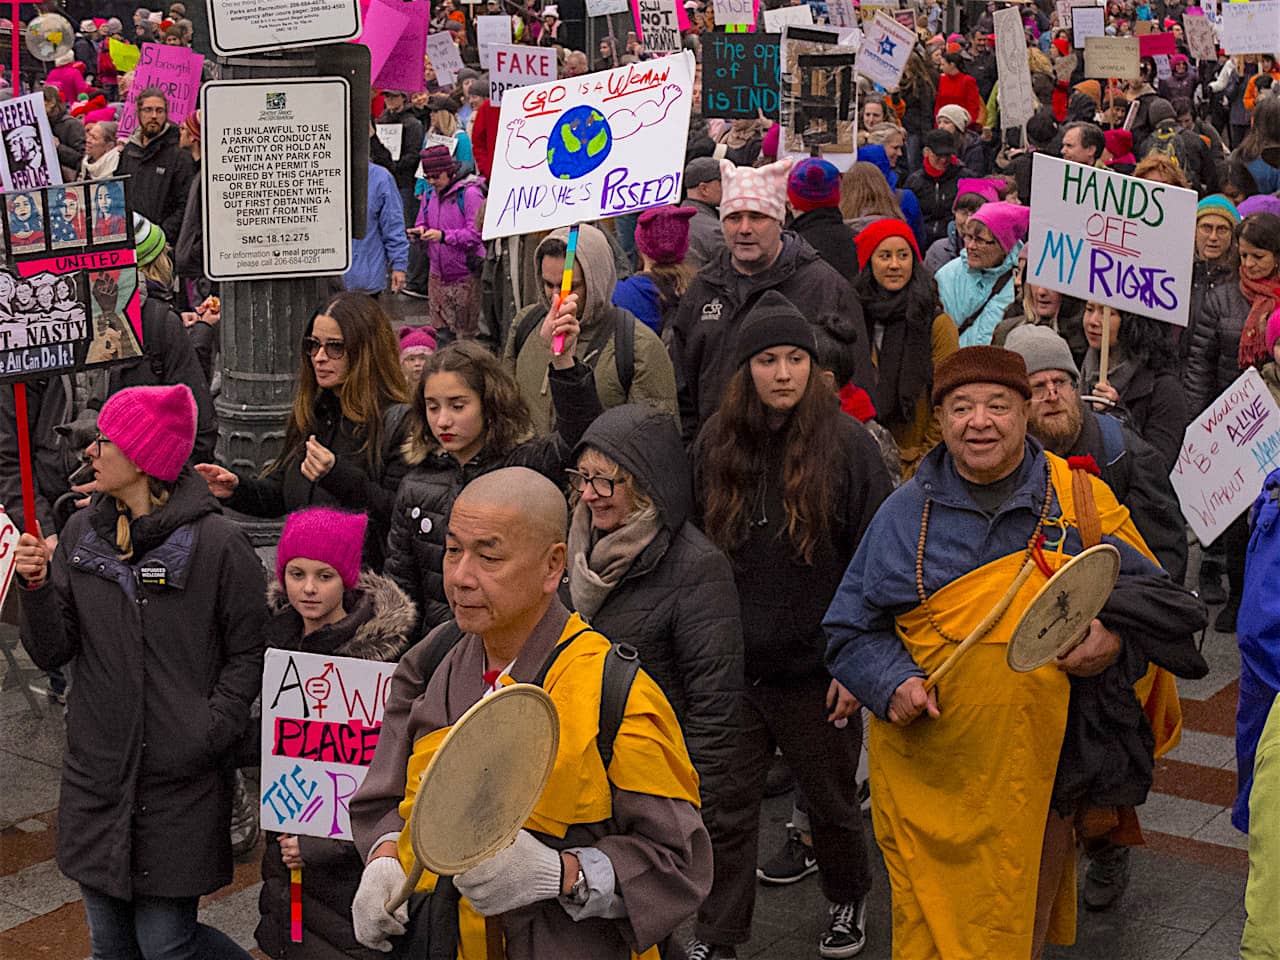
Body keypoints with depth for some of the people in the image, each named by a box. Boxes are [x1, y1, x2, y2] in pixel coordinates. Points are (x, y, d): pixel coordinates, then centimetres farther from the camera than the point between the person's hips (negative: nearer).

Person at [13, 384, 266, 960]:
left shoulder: (217, 544, -10)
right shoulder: (82, 535, 4)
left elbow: (247, 655, -6)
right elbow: (51, 654, 4)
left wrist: (207, 737, -15)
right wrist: (37, 587, -12)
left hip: (183, 785, -5)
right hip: (97, 778, 5)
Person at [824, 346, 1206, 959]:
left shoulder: (1082, 501, 0)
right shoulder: (905, 513, 1)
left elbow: (1157, 600, 6)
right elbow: (850, 627, 6)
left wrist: (1116, 640, -16)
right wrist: (892, 682, -13)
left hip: (1041, 767, 1)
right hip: (928, 775, 0)